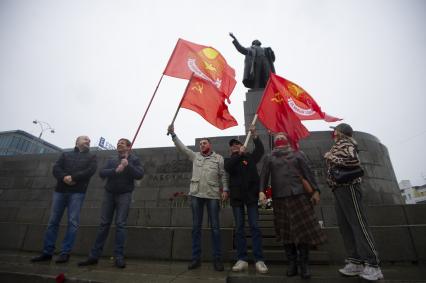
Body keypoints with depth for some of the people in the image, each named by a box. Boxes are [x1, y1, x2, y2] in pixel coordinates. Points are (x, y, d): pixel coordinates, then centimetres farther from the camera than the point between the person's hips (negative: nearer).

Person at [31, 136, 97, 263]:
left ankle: (65, 252, 2)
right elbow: (56, 168, 5)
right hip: (60, 190, 3)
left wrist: (73, 177, -15)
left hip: (77, 192, -2)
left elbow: (91, 170, -6)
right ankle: (47, 252, 15)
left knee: (73, 222, -6)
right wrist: (64, 177, -15)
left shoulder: (91, 157, 12)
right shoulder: (66, 154, 19)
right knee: (53, 221, 5)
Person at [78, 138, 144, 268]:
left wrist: (128, 165, -22)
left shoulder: (134, 159, 0)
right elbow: (102, 173, -3)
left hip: (124, 195, -3)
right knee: (104, 224, 6)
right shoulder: (112, 159, 10)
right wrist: (115, 170, -19)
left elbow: (140, 175, -12)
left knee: (120, 224, -4)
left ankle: (119, 257, 1)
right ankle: (94, 255, 15)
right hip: (109, 193, 3)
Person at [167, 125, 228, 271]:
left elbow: (223, 175, 3)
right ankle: (196, 258, 19)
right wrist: (173, 134, 1)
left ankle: (217, 259, 13)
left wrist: (225, 189, -9)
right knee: (196, 227, 8)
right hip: (196, 195, 3)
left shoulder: (218, 158, 6)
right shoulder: (195, 156, 13)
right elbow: (181, 147, 8)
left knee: (215, 227, 3)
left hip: (213, 195, -2)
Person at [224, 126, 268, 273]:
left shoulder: (250, 157, 10)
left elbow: (260, 150, -5)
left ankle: (259, 260, 4)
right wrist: (239, 154, -19)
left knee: (254, 227, -1)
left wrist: (254, 135, -12)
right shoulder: (229, 160, 10)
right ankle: (242, 259, 11)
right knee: (239, 228, 4)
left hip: (251, 195, -1)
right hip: (236, 196, 1)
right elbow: (228, 168, -12)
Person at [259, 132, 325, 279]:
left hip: (298, 196, 0)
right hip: (279, 198, 0)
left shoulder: (297, 155, 10)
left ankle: (304, 264, 12)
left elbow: (308, 173, 5)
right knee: (286, 232, 6)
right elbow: (264, 176, 0)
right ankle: (292, 264, 18)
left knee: (303, 229, 0)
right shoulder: (269, 158, 8)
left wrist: (315, 190, -3)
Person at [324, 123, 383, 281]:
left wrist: (331, 158, -14)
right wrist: (329, 158, 8)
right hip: (338, 189, 9)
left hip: (348, 187, -9)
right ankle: (355, 262, 11)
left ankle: (372, 265, -2)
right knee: (344, 225, 6)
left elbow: (354, 161, -21)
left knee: (358, 224, -8)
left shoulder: (345, 143, -5)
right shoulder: (337, 147, 21)